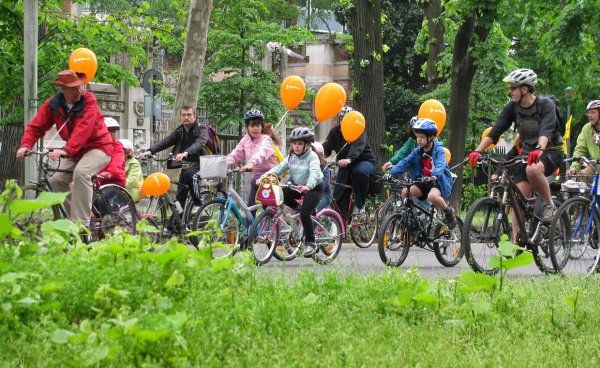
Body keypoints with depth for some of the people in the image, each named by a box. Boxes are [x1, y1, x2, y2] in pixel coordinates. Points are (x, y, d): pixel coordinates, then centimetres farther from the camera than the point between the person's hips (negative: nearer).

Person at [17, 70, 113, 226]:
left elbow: (83, 128, -31)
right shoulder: (52, 104, -5)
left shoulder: (88, 100, -19)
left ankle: (81, 224, -33)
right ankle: (74, 217, 7)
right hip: (75, 152, 6)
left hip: (98, 147, -6)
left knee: (81, 171, -32)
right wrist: (25, 145, -27)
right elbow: (36, 126, -7)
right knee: (56, 179, -10)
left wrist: (67, 150, -44)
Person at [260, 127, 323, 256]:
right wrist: (264, 177, -18)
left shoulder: (312, 157, -16)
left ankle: (310, 243, -10)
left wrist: (308, 186, -53)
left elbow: (314, 173, -33)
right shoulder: (291, 157, 4)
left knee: (304, 214, -23)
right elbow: (279, 168, -3)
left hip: (314, 188, -7)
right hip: (297, 187, 7)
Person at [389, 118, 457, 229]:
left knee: (432, 196, -38)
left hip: (439, 181, -5)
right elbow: (404, 163, -8)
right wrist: (391, 173, -25)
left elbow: (440, 165, -30)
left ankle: (448, 212, -9)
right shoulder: (417, 151, 3)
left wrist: (434, 176, -51)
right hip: (423, 182, 5)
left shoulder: (438, 150, -12)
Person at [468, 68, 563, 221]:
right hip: (528, 153, 5)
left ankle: (550, 205, -15)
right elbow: (495, 131, -7)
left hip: (551, 151, -5)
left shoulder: (546, 105, -15)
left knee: (532, 169, -37)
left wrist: (539, 150, -50)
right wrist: (477, 151, -20)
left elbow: (546, 130, -31)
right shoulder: (512, 108, -1)